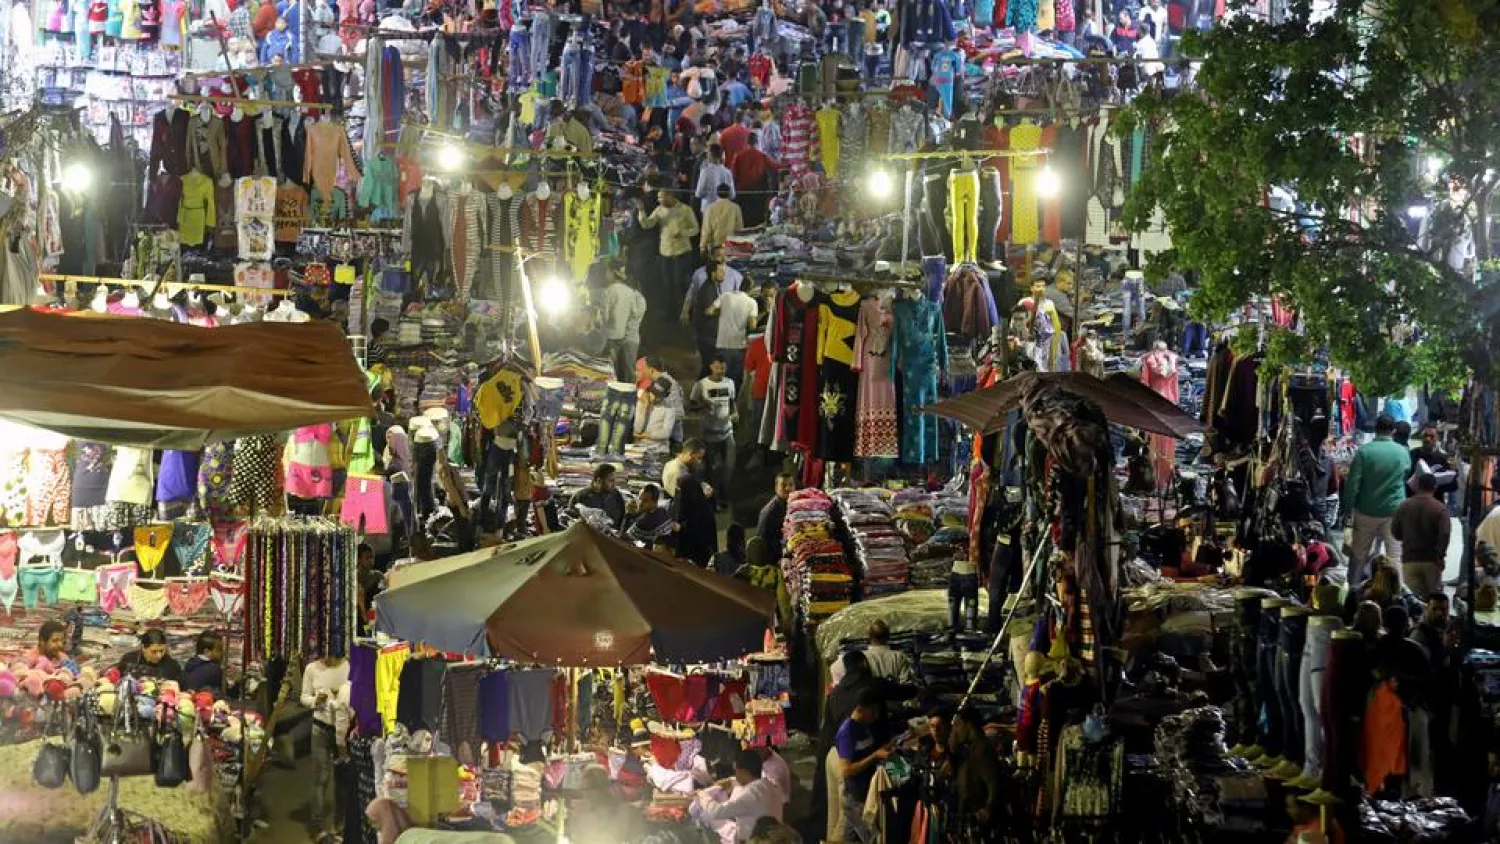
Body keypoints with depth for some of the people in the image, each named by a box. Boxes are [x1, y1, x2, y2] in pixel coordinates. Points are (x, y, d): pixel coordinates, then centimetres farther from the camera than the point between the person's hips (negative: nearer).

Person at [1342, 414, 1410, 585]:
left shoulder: (1364, 451, -10)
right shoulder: (1403, 453, -3)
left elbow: (1353, 483, -10)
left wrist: (1348, 506, -1)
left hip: (1366, 511, 0)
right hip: (1394, 510, 0)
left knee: (1359, 552, 13)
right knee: (1394, 554, 4)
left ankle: (1353, 586, 21)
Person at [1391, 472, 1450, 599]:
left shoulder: (1403, 506, 3)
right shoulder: (1439, 508, -8)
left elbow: (1395, 532, 8)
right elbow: (1444, 534, -18)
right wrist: (1440, 556, -9)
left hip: (1409, 560, 2)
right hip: (1431, 560, -2)